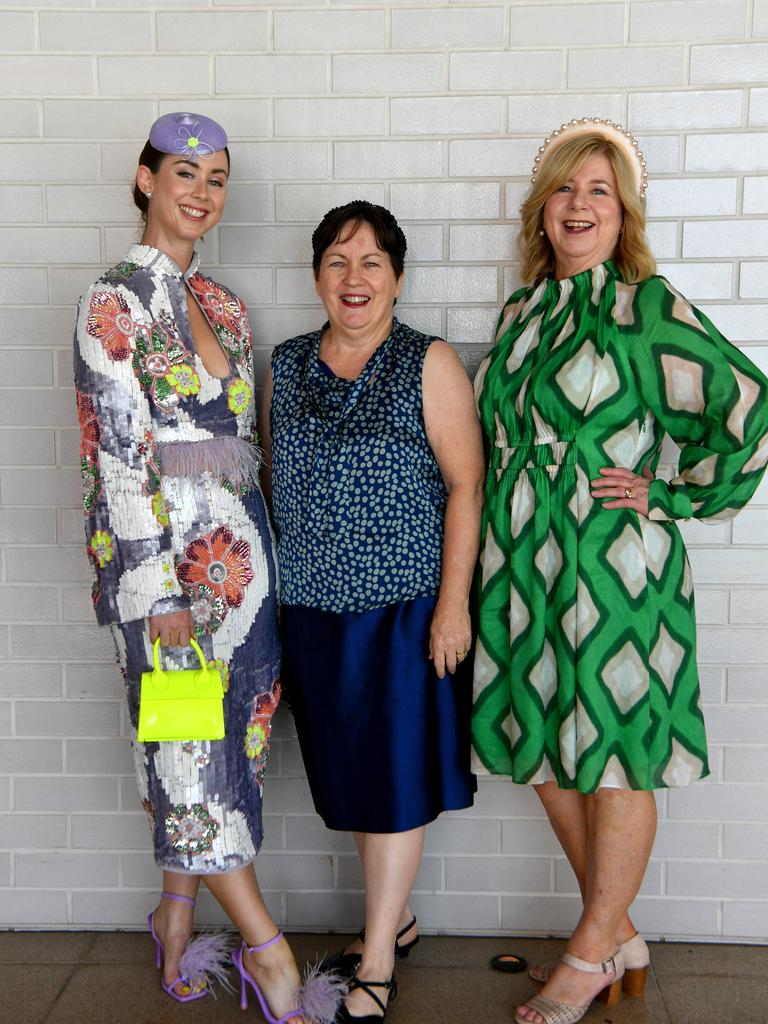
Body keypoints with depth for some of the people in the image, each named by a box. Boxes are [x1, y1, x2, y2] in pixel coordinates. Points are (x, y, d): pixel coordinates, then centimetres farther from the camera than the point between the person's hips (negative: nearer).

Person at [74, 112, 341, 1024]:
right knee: (188, 747, 0)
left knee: (228, 738, 11)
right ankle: (266, 948, 11)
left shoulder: (222, 304, 14)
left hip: (236, 545, 8)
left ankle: (177, 917, 29)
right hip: (158, 550, -7)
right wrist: (161, 591, -16)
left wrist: (253, 546, 16)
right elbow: (122, 453, -14)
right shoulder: (115, 302, -8)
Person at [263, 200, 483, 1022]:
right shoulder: (286, 366, 8)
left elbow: (465, 486, -9)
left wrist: (454, 601, -14)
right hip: (315, 606, 5)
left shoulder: (429, 365, -6)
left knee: (394, 776, 2)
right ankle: (396, 917, 33)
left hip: (407, 603, -5)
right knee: (348, 771, 13)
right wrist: (276, 586, 12)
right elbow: (277, 481, 14)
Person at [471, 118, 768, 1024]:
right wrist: (495, 558, 14)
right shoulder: (520, 313, 12)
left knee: (616, 753, 5)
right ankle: (619, 936, 33)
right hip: (523, 568, 7)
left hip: (613, 564, -7)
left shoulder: (647, 308, -7)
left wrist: (669, 493, -9)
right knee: (545, 751, 13)